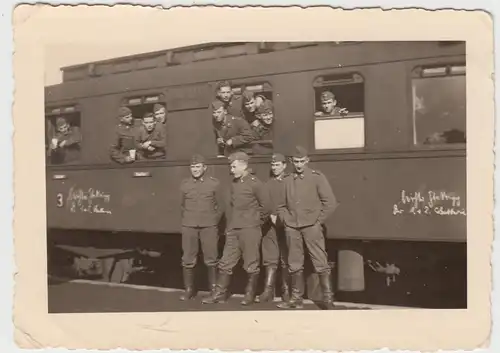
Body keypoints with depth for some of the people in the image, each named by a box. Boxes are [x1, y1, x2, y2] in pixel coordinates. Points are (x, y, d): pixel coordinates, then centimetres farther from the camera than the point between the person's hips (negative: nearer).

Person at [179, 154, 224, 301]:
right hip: (189, 226, 1)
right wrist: (187, 220, 11)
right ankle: (188, 289, 16)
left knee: (211, 259, 3)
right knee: (188, 260, 4)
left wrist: (214, 221, 5)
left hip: (209, 226, -1)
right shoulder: (184, 184, 5)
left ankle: (214, 289, 15)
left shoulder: (214, 183, 1)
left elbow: (220, 206, 8)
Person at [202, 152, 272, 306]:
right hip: (233, 230, 6)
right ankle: (219, 293, 16)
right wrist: (229, 224, 10)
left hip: (250, 230, -6)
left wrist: (256, 220, 2)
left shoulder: (255, 183, -9)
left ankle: (250, 294, 18)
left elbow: (266, 205, -8)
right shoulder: (234, 183, 11)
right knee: (225, 263, 8)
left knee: (251, 265, 5)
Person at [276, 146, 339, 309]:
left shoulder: (317, 177, -2)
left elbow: (330, 202, -3)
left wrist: (318, 221, -5)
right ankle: (296, 298, 21)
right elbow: (282, 205, 20)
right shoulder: (288, 180, 9)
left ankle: (328, 299, 5)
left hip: (311, 226, -4)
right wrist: (285, 220, 6)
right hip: (292, 228, 4)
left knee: (321, 264, -4)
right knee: (295, 265, 10)